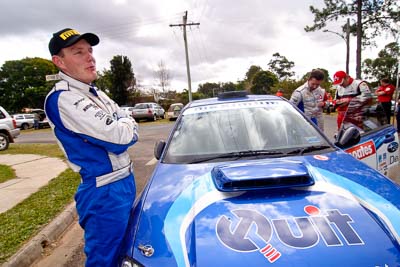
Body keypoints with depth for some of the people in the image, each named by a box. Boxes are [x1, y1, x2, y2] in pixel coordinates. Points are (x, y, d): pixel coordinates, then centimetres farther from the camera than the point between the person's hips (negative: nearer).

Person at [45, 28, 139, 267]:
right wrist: (124, 126, -2)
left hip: (126, 181, 9)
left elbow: (131, 128, 12)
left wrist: (119, 131, -9)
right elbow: (121, 136, -23)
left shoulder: (95, 93, 12)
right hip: (104, 192, -9)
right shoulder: (62, 98, -18)